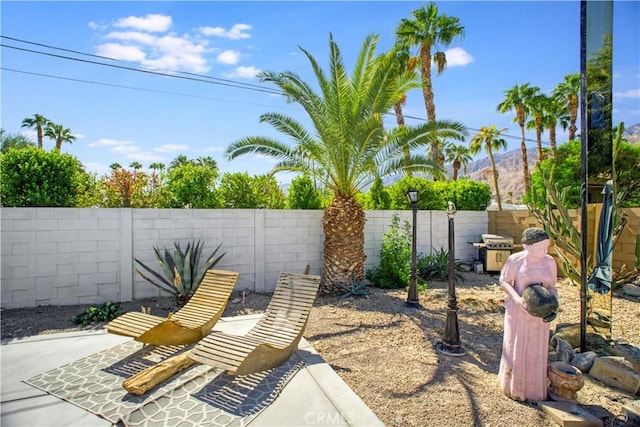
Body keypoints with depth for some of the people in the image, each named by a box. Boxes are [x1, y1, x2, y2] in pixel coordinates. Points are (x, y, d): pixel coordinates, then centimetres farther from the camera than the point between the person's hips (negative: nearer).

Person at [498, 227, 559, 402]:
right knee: (516, 349, 9)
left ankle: (534, 390, 34)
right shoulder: (515, 260, -13)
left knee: (536, 352, 13)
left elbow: (552, 286, 6)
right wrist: (516, 297, -22)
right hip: (518, 312, -3)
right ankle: (514, 388, 30)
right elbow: (504, 281, -7)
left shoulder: (550, 262, -2)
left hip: (539, 314, 3)